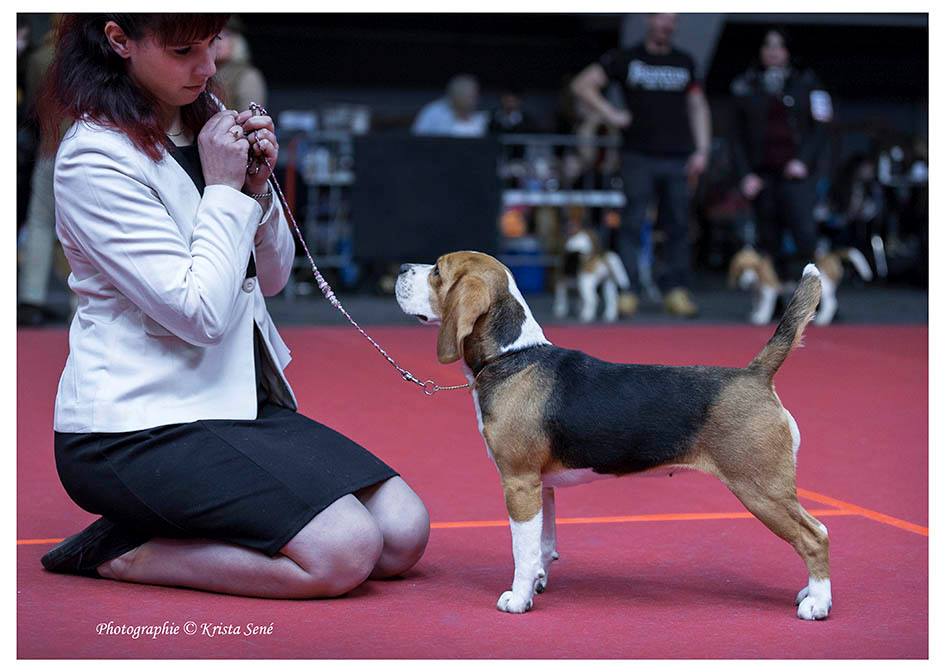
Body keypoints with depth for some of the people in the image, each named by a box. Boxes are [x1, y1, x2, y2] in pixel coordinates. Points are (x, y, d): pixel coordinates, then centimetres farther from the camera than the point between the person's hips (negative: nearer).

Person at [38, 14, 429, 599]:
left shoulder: (209, 122, 8)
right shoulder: (95, 160, -16)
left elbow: (271, 278, 14)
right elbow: (200, 312, -22)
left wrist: (258, 186, -3)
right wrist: (223, 188, -13)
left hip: (243, 400, 8)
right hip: (135, 427, -8)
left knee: (405, 533, -5)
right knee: (346, 551, -22)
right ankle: (121, 553, -6)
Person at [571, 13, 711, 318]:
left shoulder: (685, 63, 14)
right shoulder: (626, 59, 5)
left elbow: (698, 107, 15)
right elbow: (582, 84, 4)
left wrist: (702, 150, 5)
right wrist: (610, 113, -5)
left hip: (677, 157, 3)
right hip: (639, 156, -3)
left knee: (678, 225, 2)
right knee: (632, 224, -5)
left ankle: (677, 291, 7)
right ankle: (626, 292, -2)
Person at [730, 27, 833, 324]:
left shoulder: (805, 82, 7)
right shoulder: (747, 86, 10)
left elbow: (819, 128, 4)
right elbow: (738, 136, 10)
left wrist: (804, 160, -9)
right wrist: (745, 174, -1)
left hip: (795, 173, -2)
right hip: (761, 174, 2)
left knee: (805, 235, -16)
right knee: (768, 239, 4)